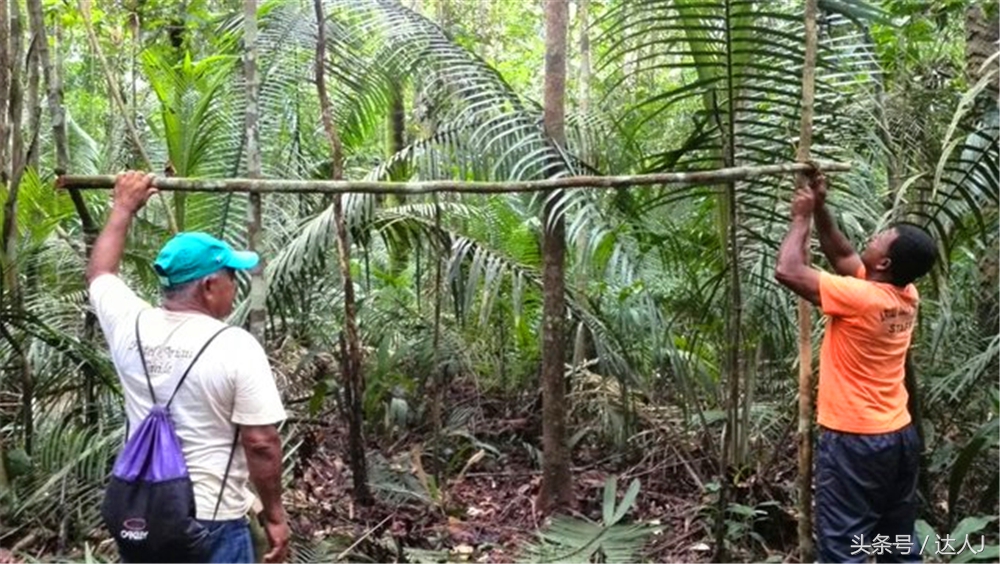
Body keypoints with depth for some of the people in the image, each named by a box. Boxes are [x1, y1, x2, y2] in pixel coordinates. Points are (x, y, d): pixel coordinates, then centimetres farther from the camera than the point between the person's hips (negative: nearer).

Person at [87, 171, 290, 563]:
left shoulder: (130, 327, -3)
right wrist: (274, 515, -6)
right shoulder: (236, 346, -18)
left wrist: (124, 208, 27)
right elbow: (261, 443, -17)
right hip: (211, 520, -5)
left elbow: (99, 273, 19)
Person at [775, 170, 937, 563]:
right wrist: (820, 210, 8)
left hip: (854, 441, -8)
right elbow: (843, 256, 14)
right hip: (899, 436, 9)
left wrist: (801, 218, -9)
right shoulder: (906, 296, 2)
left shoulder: (860, 298, -22)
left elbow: (787, 270, -22)